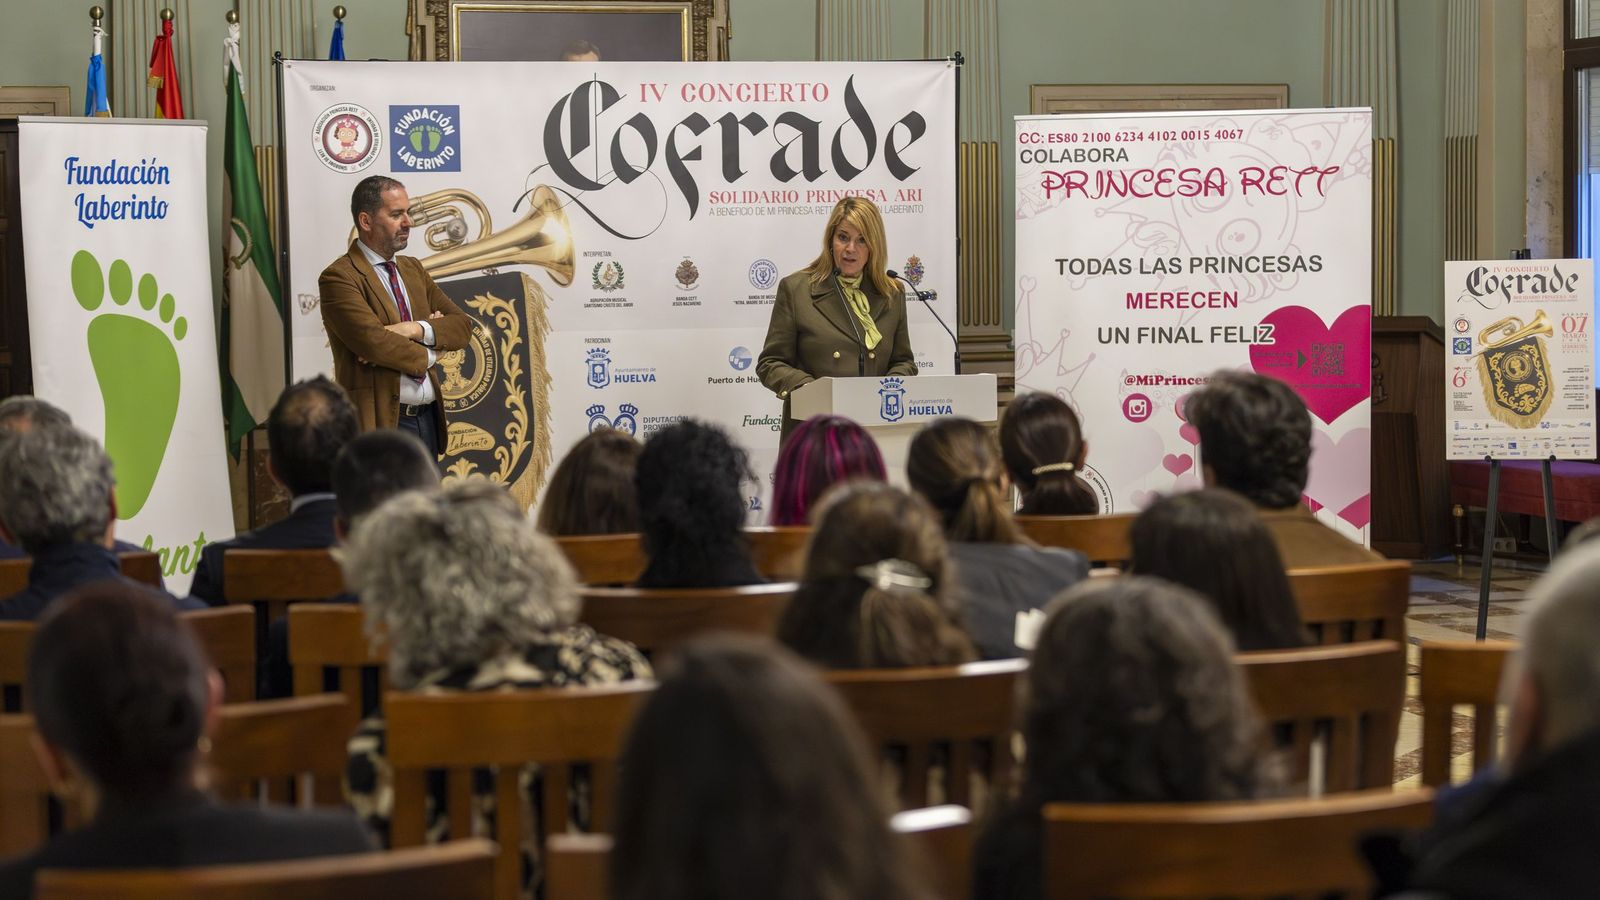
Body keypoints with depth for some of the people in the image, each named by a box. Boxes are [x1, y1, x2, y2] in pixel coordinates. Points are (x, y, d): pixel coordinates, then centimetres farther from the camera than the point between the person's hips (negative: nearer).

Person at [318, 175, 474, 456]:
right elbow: (374, 342, -21)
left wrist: (416, 329, -10)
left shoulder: (413, 269, 17)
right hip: (381, 423, -7)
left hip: (428, 419, 7)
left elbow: (462, 326, 10)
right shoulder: (339, 277, -8)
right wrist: (427, 354, -4)